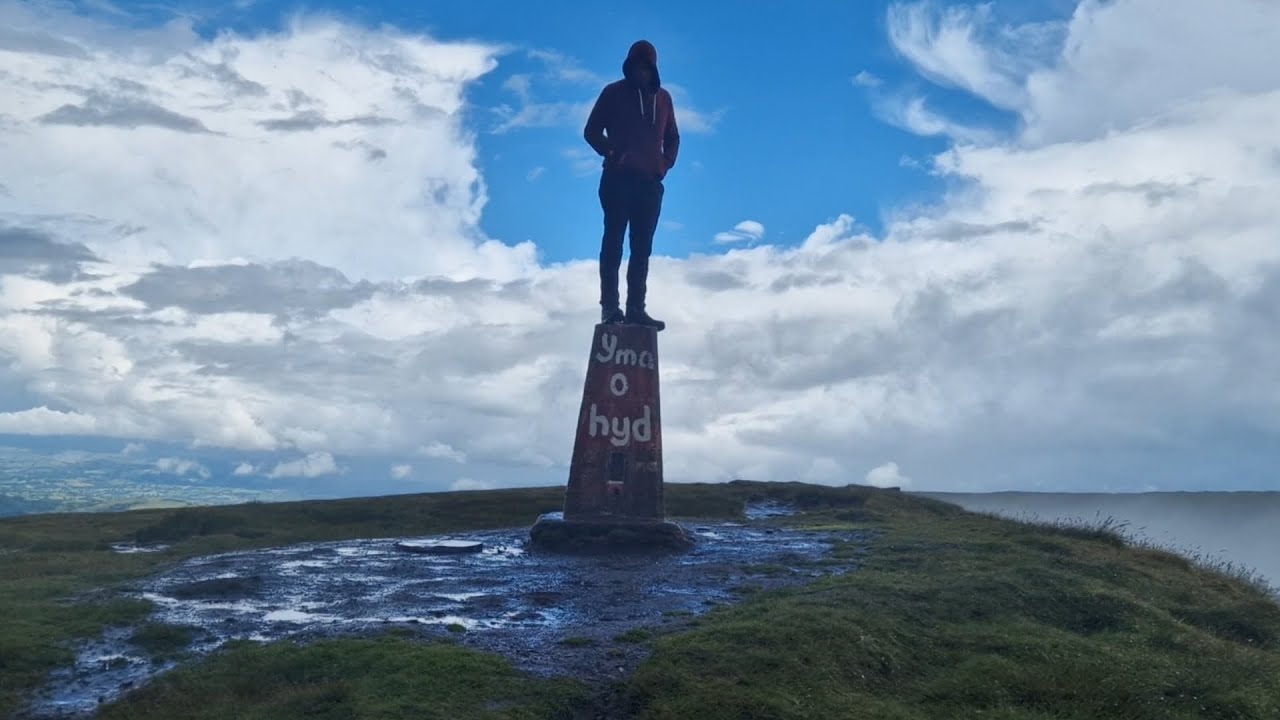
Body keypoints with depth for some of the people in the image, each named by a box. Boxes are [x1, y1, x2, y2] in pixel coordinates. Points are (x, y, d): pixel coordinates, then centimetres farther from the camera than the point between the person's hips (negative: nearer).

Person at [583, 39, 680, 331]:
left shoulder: (663, 98, 15)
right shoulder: (613, 93, 5)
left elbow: (672, 137, 22)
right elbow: (592, 130, 4)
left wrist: (666, 163, 4)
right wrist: (612, 153, -11)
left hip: (650, 182, 4)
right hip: (618, 179, -4)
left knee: (642, 248, 2)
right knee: (614, 241, -4)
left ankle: (636, 308, 4)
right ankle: (610, 306, -5)